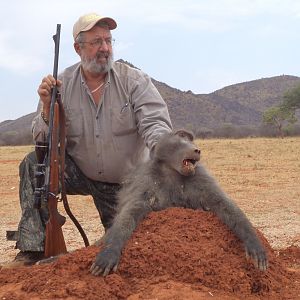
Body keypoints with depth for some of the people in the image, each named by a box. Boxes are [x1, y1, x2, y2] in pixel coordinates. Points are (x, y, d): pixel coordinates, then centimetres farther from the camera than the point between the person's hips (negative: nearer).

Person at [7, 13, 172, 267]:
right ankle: (33, 248, -19)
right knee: (34, 164, -25)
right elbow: (43, 140, -9)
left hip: (124, 183, 0)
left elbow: (155, 123, -21)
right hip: (78, 173, 1)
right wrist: (48, 107, -29)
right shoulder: (61, 84, -10)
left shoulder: (134, 81, -14)